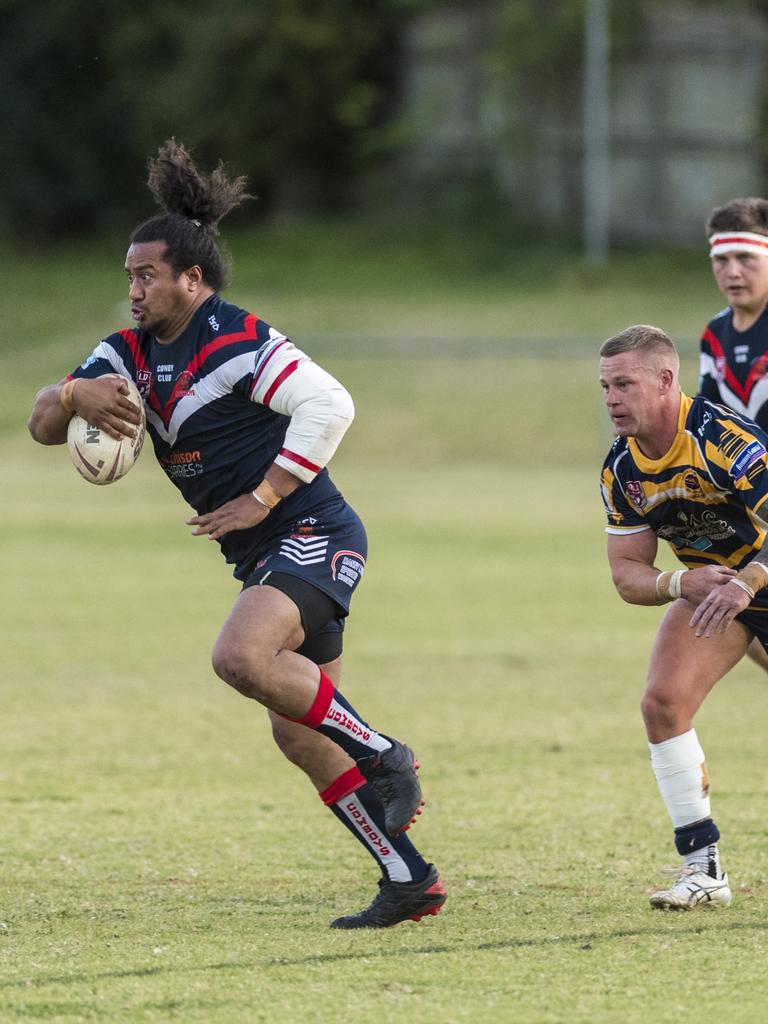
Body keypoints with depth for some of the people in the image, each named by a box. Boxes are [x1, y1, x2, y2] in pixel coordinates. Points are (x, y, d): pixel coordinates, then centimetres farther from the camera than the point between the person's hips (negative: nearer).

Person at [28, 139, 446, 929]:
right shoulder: (130, 354, 8)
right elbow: (44, 422, 4)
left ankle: (385, 760, -15)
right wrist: (77, 395, -19)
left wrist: (264, 497, -20)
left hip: (313, 536, -9)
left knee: (241, 656, -31)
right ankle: (409, 879, 10)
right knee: (298, 736, 6)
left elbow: (330, 404, -21)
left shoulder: (236, 342, -16)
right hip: (264, 557, 9)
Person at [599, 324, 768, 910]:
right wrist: (681, 584, -27)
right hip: (708, 586, 5)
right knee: (664, 702, -15)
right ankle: (703, 867, -10)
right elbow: (627, 574, -6)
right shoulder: (621, 470, -9)